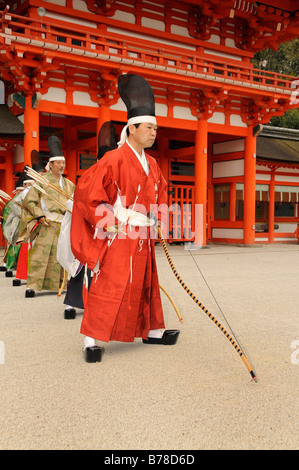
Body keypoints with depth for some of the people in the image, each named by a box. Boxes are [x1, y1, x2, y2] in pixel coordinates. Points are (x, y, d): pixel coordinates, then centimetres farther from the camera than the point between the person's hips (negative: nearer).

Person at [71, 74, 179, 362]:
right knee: (107, 287, -8)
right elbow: (86, 189, -16)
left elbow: (160, 193, 28)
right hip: (118, 236, -8)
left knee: (145, 283, 18)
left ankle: (152, 331, 32)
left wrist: (158, 219, 15)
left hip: (142, 237, 8)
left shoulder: (151, 164, 12)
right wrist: (108, 221, -16)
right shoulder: (114, 159, -13)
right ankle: (92, 340, 0)